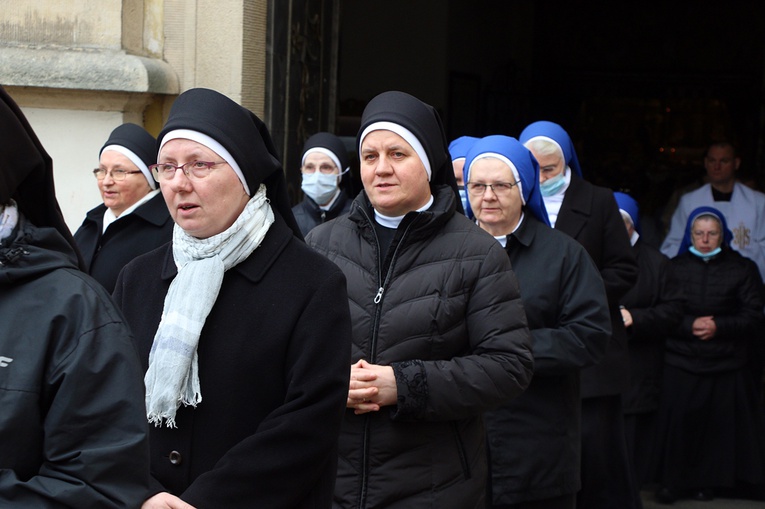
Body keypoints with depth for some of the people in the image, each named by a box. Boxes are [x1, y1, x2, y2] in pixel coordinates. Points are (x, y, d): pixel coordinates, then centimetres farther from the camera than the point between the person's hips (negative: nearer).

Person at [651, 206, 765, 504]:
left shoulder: (741, 269, 5)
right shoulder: (674, 267, 7)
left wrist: (718, 327, -13)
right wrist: (690, 325, -15)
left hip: (726, 367, 0)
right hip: (680, 364, 0)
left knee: (719, 424, -1)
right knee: (678, 421, -5)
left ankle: (708, 482, 13)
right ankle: (672, 482, 5)